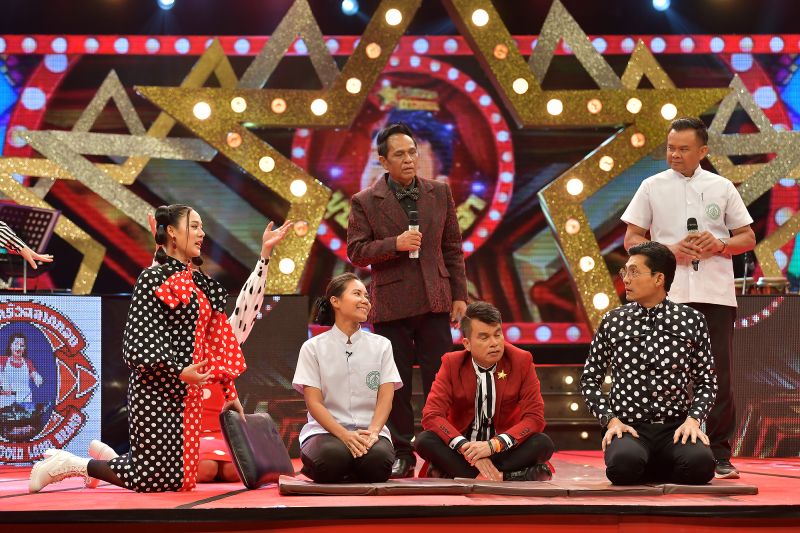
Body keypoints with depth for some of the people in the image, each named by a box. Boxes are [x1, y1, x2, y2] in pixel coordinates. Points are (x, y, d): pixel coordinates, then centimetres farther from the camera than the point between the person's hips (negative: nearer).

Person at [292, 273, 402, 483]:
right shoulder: (313, 347, 6)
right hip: (326, 430, -2)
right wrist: (344, 435, -20)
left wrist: (372, 433, -19)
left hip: (370, 431, 2)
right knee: (332, 457, -38)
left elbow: (386, 397, 2)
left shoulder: (381, 345, 13)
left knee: (379, 458, -35)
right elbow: (314, 402, -3)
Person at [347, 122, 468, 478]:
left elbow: (453, 248, 11)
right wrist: (395, 244, -17)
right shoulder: (365, 202, 0)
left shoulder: (440, 193, 8)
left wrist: (459, 295, 6)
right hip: (391, 304, -2)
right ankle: (401, 454, 13)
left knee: (439, 380, 2)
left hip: (434, 301, 2)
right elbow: (356, 252, -3)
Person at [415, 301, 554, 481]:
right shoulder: (451, 363, -6)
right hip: (464, 447, 0)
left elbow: (535, 418, -13)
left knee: (543, 444, -29)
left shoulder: (522, 361, -8)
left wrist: (493, 445, -28)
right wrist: (466, 448, -32)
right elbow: (432, 416, -15)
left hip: (504, 450, 0)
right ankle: (508, 477, -31)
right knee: (424, 441, -28)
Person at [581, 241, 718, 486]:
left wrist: (693, 418, -7)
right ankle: (655, 471, 2)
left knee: (700, 463, -33)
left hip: (675, 428, 1)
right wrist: (610, 419, -4)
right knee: (624, 463, -36)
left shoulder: (691, 320, 4)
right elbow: (590, 379, 11)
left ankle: (657, 469, 3)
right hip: (629, 428, -1)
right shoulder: (613, 321, 6)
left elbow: (706, 380, 10)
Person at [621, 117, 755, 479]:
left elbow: (748, 238, 13)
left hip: (715, 294, 0)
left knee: (717, 373, -1)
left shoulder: (722, 188, 10)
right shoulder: (653, 187, 8)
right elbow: (632, 239, 7)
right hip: (668, 295, 0)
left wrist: (719, 244, -8)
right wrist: (670, 250, -10)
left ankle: (719, 455, 5)